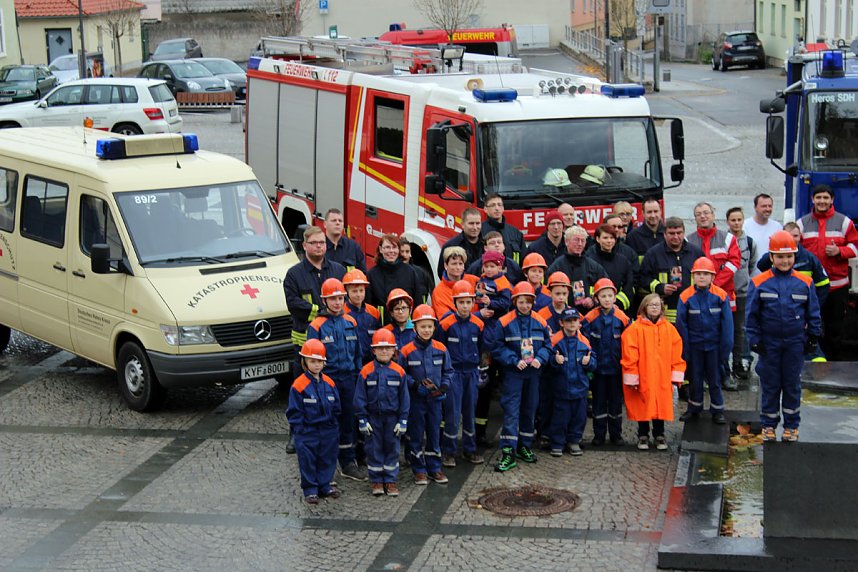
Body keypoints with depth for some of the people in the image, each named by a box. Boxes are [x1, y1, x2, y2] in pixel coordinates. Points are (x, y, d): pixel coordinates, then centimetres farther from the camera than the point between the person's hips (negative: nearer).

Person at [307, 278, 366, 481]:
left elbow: (358, 354, 13)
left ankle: (348, 463, 21)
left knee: (348, 420, 11)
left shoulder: (351, 323, 8)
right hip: (328, 379, -4)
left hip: (348, 379, 4)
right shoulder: (317, 326, -6)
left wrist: (359, 377, 9)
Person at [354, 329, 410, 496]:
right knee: (374, 448, 6)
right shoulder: (366, 371, -6)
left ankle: (390, 481, 18)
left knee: (392, 448, 7)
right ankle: (376, 480, 18)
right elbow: (360, 397, -2)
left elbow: (404, 398, 2)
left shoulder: (398, 371, -3)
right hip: (373, 416, -1)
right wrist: (362, 420, -5)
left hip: (392, 417, 1)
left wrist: (403, 421, -1)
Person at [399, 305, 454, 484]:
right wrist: (416, 385, -15)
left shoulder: (441, 349, 1)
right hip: (415, 399, -3)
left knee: (434, 433, 10)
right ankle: (419, 470, 14)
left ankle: (434, 468, 21)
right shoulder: (406, 351, -9)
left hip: (435, 399, 3)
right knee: (416, 434, 4)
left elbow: (448, 371, 9)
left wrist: (443, 387, -6)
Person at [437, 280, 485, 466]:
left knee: (470, 412, 10)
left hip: (471, 372, 4)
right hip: (453, 372, -4)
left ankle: (469, 449, 21)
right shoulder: (446, 323, -9)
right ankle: (449, 452, 5)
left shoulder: (478, 324, 3)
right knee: (452, 413, -5)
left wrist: (477, 367, 13)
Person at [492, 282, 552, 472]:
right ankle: (508, 453, -9)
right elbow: (498, 348, -6)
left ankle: (524, 447, 27)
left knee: (530, 410, 13)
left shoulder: (540, 322, 3)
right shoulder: (505, 322, -8)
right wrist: (514, 360, -16)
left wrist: (540, 358, -10)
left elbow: (547, 344, 9)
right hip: (513, 373, -4)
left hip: (533, 373, 4)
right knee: (511, 411, -9)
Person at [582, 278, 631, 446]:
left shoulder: (622, 318, -4)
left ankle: (616, 434, 20)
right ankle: (599, 435, 16)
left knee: (616, 401, 10)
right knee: (599, 402, 8)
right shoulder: (590, 318, -7)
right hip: (598, 368, -1)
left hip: (615, 367, 1)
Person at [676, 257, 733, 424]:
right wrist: (684, 348, -5)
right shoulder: (686, 296, -8)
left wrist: (726, 347, -5)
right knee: (695, 378, 12)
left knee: (715, 379, 8)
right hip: (694, 345, 1)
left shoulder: (721, 296, -8)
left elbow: (727, 323, -4)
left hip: (714, 344, 0)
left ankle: (717, 410, 20)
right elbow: (681, 324, -3)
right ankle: (694, 409, 27)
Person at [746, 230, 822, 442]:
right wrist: (754, 339, -4)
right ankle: (768, 424, 20)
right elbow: (751, 315, -1)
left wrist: (813, 337, 7)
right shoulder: (759, 283, -6)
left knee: (792, 384, 10)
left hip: (795, 343, 1)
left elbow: (813, 313, 6)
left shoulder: (804, 283, -2)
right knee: (770, 384, 8)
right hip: (769, 343, -1)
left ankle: (791, 425, 21)